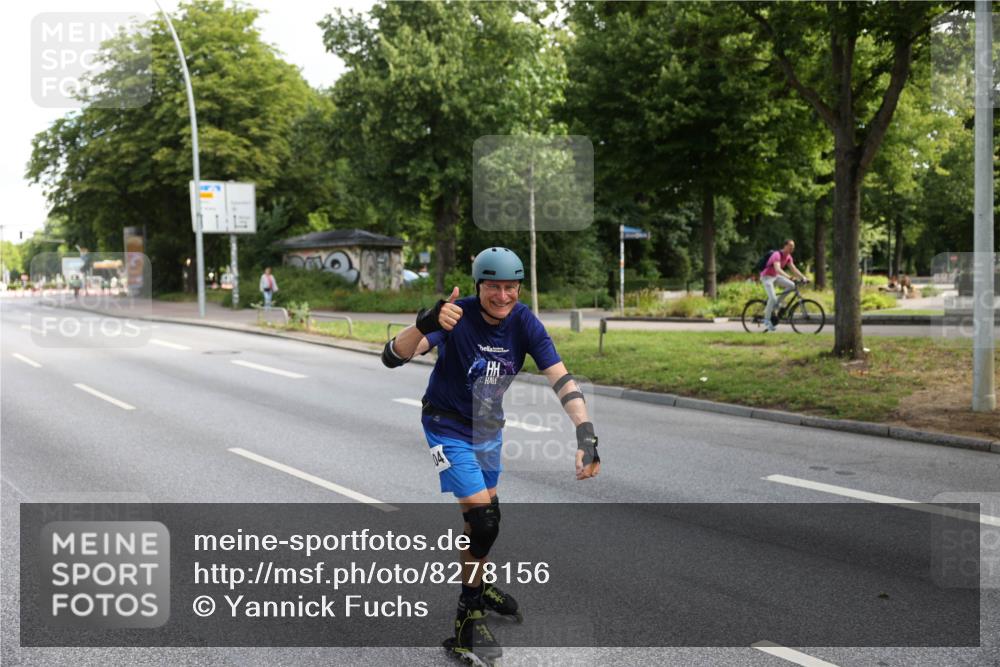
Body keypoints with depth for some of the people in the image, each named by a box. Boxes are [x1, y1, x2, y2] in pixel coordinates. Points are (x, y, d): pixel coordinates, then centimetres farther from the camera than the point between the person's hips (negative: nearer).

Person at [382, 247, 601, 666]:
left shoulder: (524, 323, -18)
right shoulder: (458, 318, -28)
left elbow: (560, 378, -24)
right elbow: (392, 357, -38)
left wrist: (586, 433, -37)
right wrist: (425, 324, -59)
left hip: (488, 428, 5)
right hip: (449, 428, -5)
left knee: (484, 513, 19)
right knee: (484, 519, -15)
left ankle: (476, 587, 46)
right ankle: (467, 623, 0)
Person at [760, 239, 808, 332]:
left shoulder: (788, 257, 1)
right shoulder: (777, 255, -25)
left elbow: (794, 269, 1)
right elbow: (777, 268, -39)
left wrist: (803, 278, -11)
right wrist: (788, 276, -52)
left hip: (775, 276, 8)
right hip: (767, 276, -8)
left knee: (791, 285, -10)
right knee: (772, 298, -22)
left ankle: (775, 305, 0)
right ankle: (767, 320, -10)